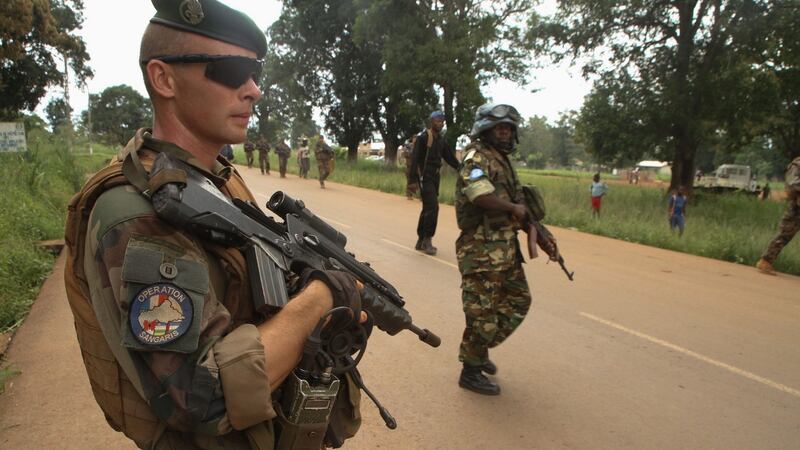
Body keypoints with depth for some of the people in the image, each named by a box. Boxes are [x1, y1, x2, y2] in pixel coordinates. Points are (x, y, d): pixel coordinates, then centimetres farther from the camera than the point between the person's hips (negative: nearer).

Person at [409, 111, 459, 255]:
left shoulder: (441, 139, 13)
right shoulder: (423, 137, -9)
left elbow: (449, 157, 19)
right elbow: (415, 159, -13)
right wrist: (413, 179, -19)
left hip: (435, 177, 8)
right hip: (424, 177, -8)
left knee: (428, 209, 11)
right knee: (432, 207, -15)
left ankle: (420, 241, 20)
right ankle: (427, 240, -7)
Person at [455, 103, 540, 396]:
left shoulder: (503, 160, 18)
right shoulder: (477, 157, -12)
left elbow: (516, 197, 22)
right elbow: (480, 194, -29)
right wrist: (514, 207, -16)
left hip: (506, 248, 10)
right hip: (483, 249, -10)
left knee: (518, 300, 18)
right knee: (483, 311, -2)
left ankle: (480, 348, 32)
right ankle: (470, 372, 15)